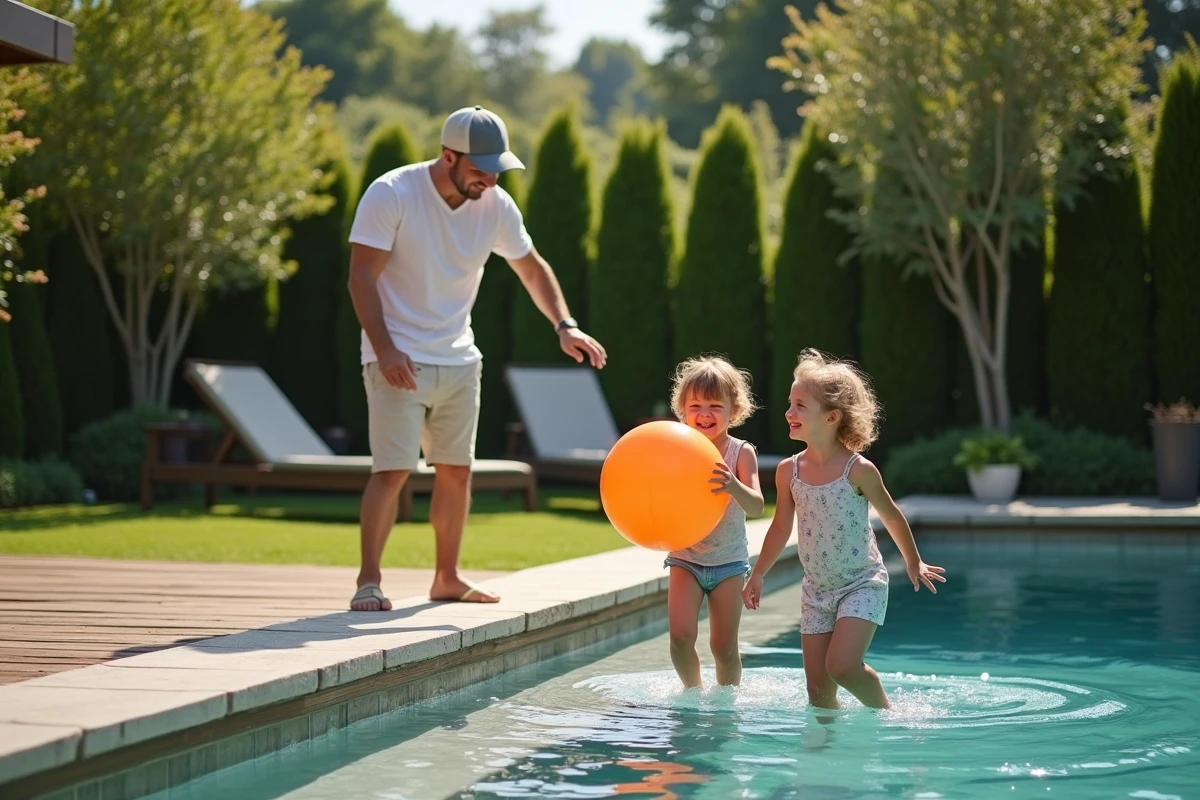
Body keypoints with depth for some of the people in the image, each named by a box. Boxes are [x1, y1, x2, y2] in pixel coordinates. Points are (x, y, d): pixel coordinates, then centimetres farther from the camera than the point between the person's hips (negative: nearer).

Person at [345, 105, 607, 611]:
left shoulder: (496, 206, 0)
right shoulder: (391, 195, -15)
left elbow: (531, 268, 12)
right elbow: (362, 276, -15)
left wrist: (564, 326, -2)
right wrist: (384, 350, -23)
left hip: (459, 360, 6)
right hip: (399, 360, -5)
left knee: (457, 470, 9)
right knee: (392, 470, -12)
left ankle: (447, 578, 21)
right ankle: (368, 581, -6)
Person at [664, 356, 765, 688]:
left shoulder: (741, 453, -11)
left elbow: (756, 506, -23)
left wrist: (734, 486, -45)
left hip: (729, 561, -1)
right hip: (685, 558, 1)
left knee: (724, 647, 1)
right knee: (681, 635, -13)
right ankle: (693, 690, 12)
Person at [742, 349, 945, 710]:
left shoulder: (858, 470, -14)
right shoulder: (789, 471, -2)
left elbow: (891, 516, 1)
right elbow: (781, 529, 12)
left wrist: (913, 563, 12)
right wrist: (757, 576, 16)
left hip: (862, 584, -5)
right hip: (816, 589, 5)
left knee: (842, 665, -20)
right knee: (817, 686, 2)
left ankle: (884, 713, 4)